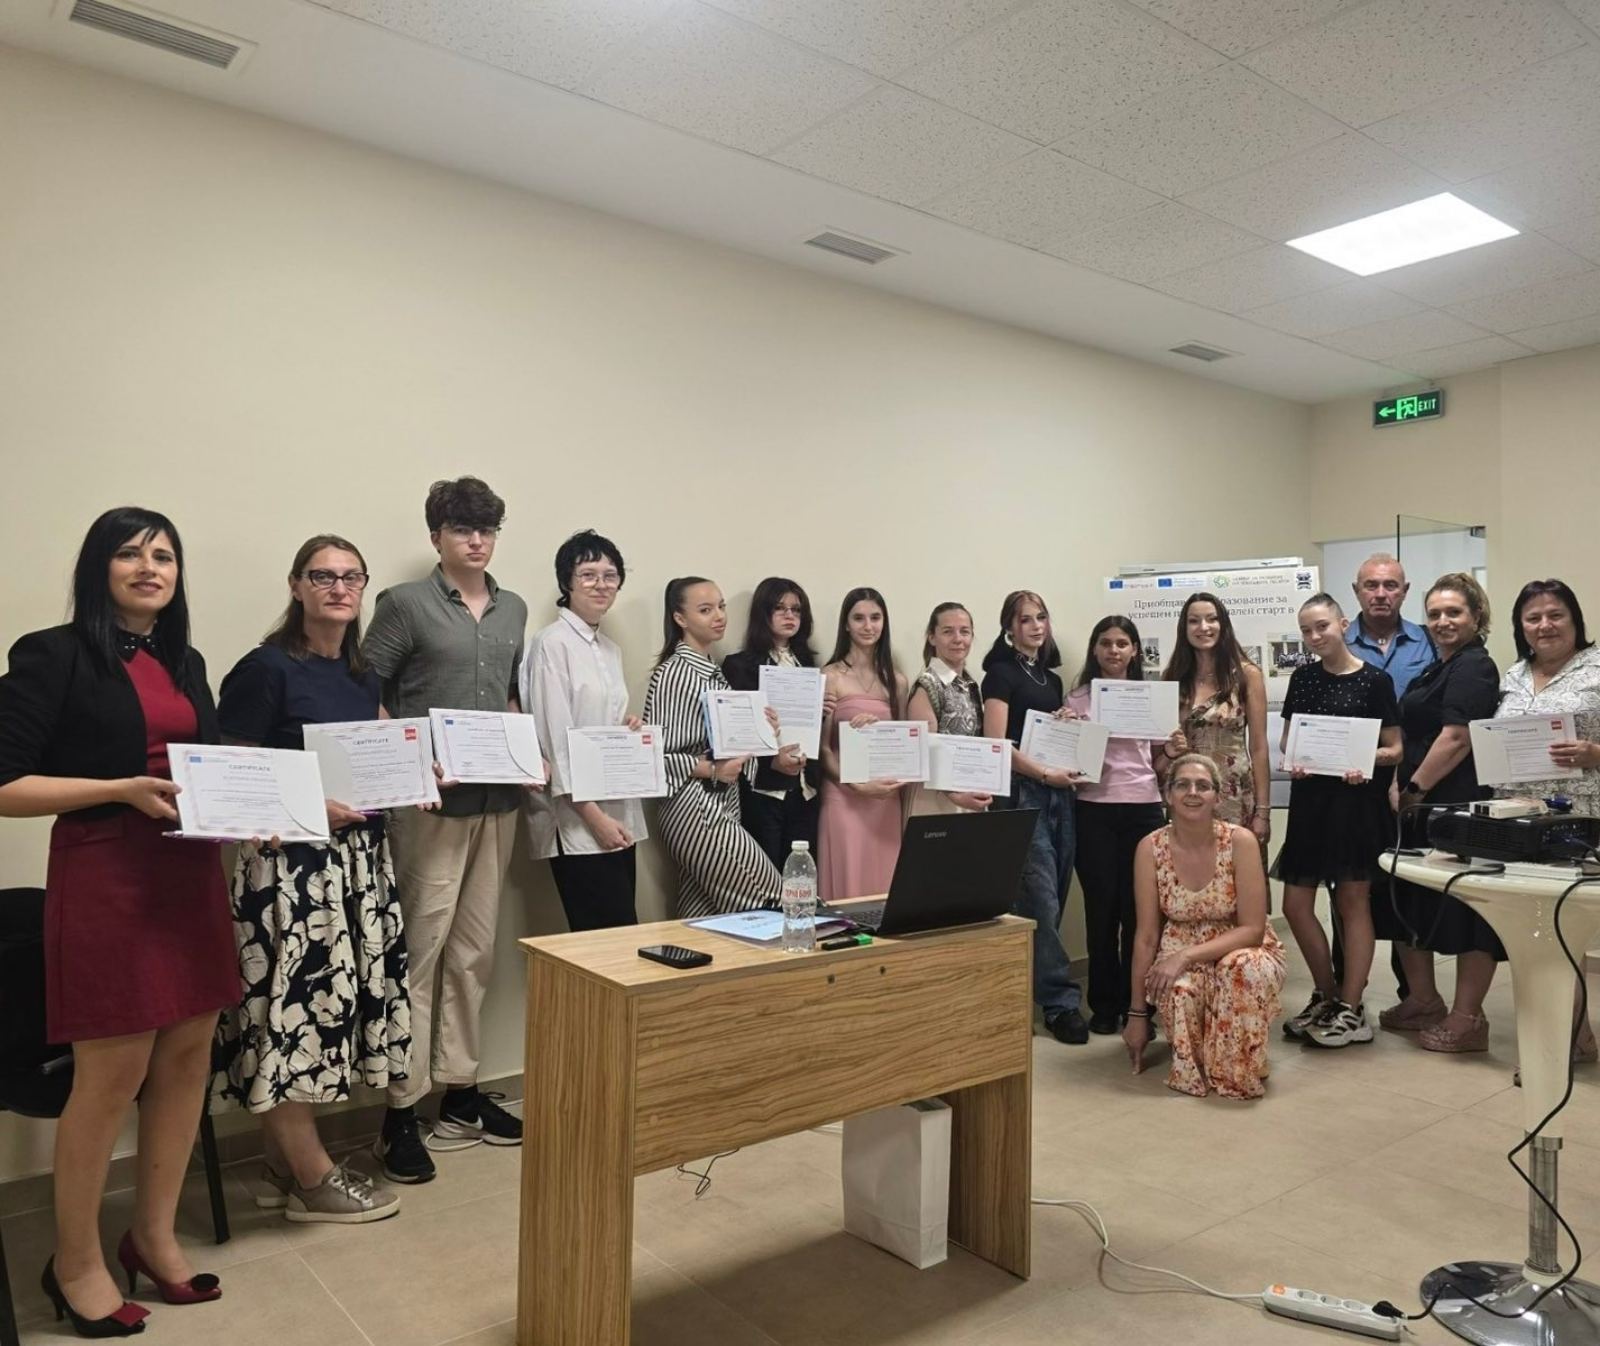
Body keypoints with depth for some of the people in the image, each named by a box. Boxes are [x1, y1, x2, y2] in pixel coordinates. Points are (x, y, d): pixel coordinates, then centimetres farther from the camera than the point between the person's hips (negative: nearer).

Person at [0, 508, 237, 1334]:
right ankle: (75, 1262, 21)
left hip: (191, 872, 6)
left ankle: (155, 1237, 27)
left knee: (187, 1055, 10)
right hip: (104, 877, -6)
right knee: (112, 1073, 0)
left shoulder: (185, 662, 14)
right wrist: (124, 788, -20)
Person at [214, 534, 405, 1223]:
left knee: (327, 1002, 11)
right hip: (288, 862, -7)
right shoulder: (266, 670, -9)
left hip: (358, 860, 8)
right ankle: (313, 1177, 12)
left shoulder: (363, 675, 13)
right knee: (292, 1005, -3)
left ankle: (284, 1163, 26)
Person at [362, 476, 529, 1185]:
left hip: (499, 797, 6)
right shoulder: (406, 604, -3)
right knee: (420, 948, -3)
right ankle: (401, 1111, 8)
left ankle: (460, 1093, 24)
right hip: (432, 800, -6)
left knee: (474, 949, 12)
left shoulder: (513, 609, 14)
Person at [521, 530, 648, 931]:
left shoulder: (611, 649, 14)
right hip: (578, 822, -7)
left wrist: (630, 729, 1)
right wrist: (595, 815, -16)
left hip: (620, 814, 8)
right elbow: (556, 739, -13)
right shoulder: (552, 644, -9)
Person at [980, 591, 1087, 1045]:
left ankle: (1025, 988, 18)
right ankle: (1061, 1001, -3)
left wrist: (1070, 723, 4)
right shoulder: (1001, 673, -3)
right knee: (1040, 901, -8)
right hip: (1023, 794, -7)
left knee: (1052, 899, 7)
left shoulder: (1052, 676, 18)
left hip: (1060, 794, 7)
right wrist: (1045, 773, -16)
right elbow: (996, 743, -12)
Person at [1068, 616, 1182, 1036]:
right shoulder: (1078, 698, 5)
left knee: (1139, 907, 1)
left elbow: (1157, 760, 15)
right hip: (1094, 811, -1)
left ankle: (1136, 1003, 13)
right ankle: (1104, 1004, 15)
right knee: (1101, 906, 3)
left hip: (1143, 809, 1)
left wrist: (1172, 753, -6)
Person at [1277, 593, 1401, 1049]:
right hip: (1309, 798, 5)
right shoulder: (1302, 678, 8)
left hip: (1357, 800, -5)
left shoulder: (1374, 680, -4)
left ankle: (1350, 1009, 11)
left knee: (1353, 901, 2)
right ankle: (1326, 996, 23)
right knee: (1296, 905, 4)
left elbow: (1394, 749, -2)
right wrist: (1291, 760, -7)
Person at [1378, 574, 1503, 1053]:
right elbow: (1414, 735, 22)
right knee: (1409, 902, 15)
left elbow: (1456, 739, -21)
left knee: (1464, 906, -2)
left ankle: (1467, 1019, 7)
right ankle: (1424, 1001, 28)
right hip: (1422, 808, 11)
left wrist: (1413, 790, -14)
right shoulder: (1440, 668, 19)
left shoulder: (1473, 667, -12)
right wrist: (1400, 787, 10)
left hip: (1456, 807, -10)